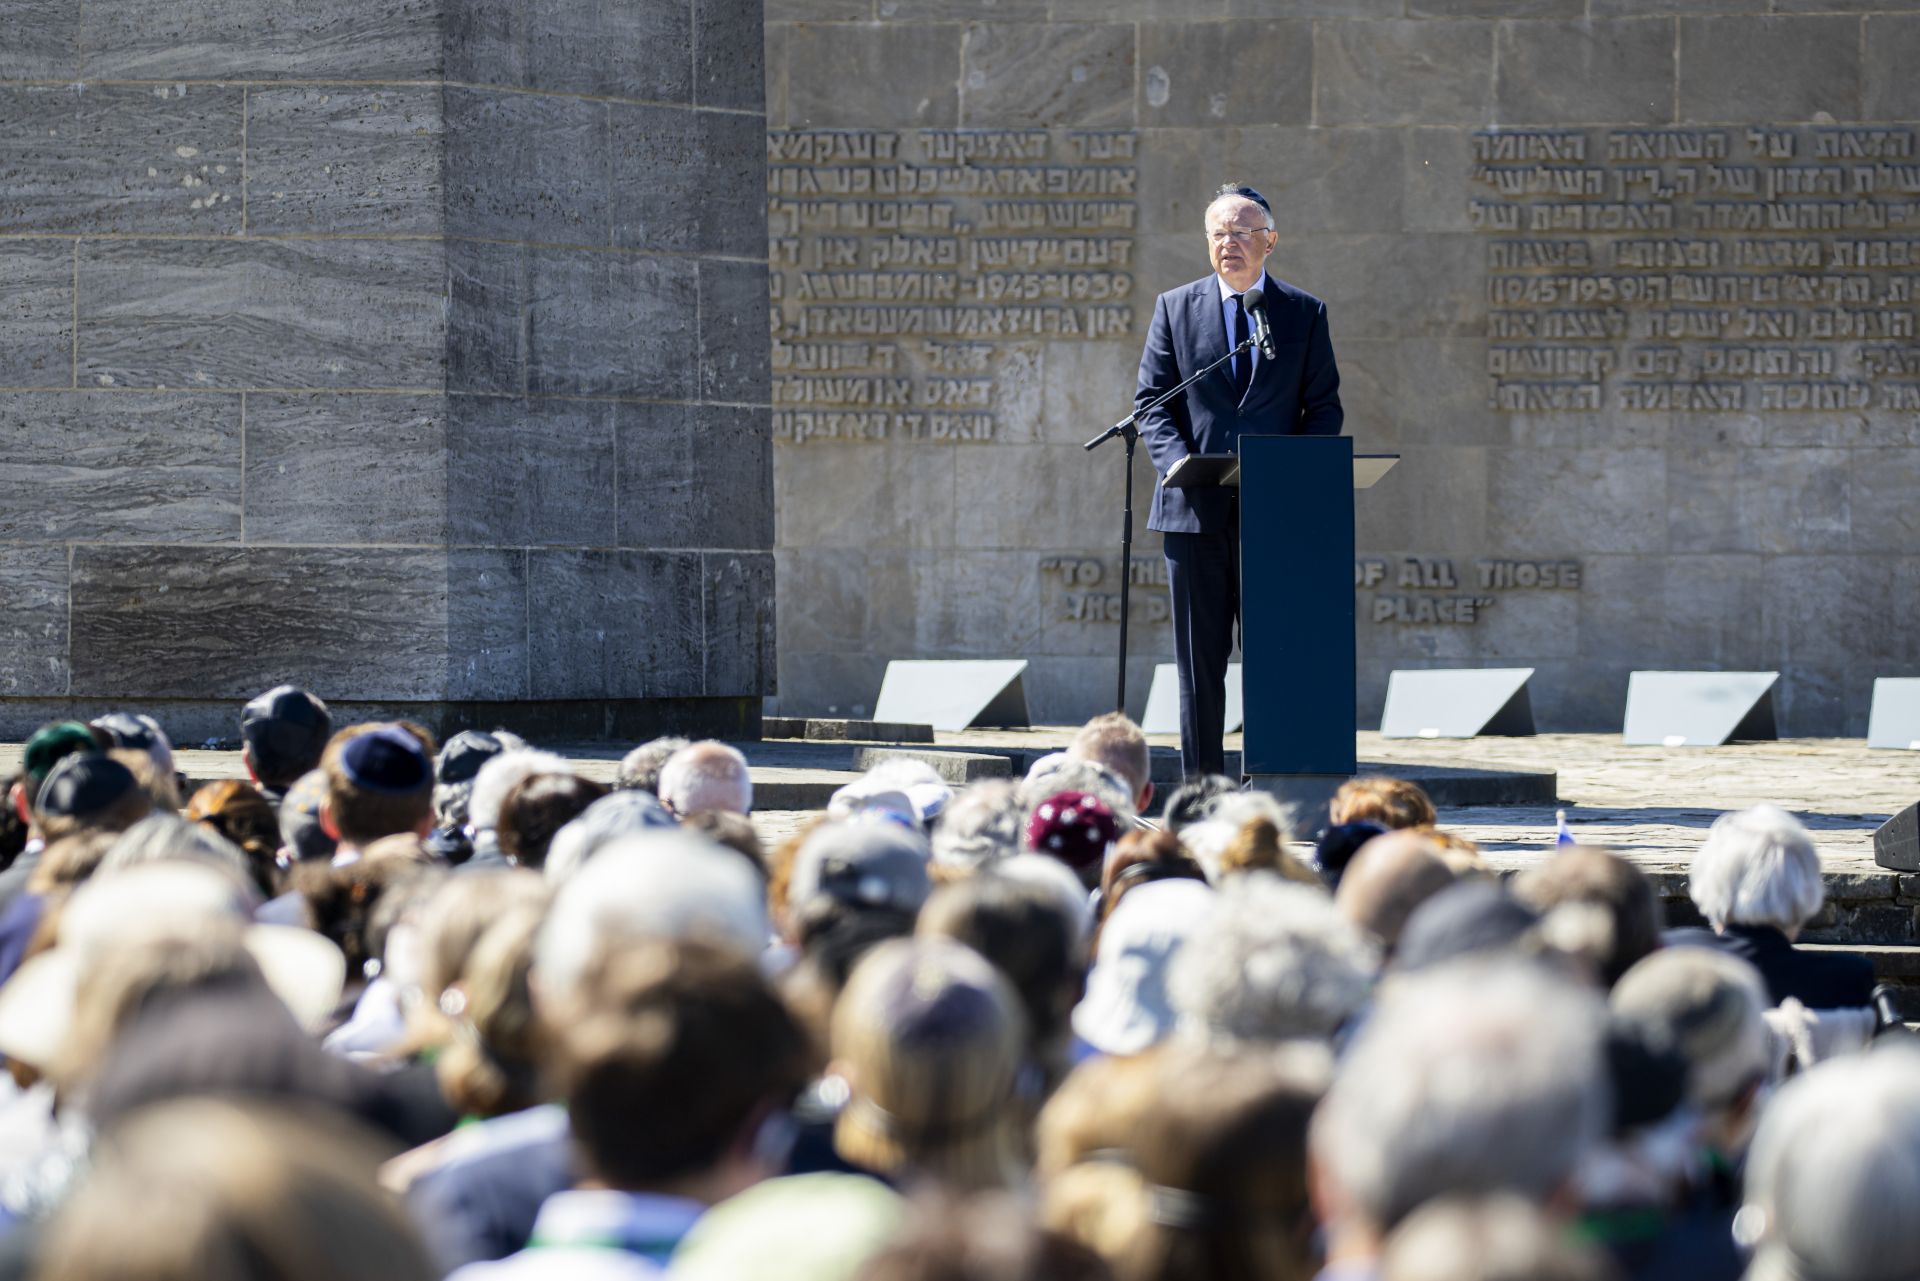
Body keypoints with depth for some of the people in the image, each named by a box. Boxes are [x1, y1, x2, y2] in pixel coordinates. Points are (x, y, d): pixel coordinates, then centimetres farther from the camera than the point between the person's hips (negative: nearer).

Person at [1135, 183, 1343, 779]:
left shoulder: (1305, 313, 9)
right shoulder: (1175, 307, 10)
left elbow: (1324, 407, 7)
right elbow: (1151, 401, 6)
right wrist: (1178, 462, -12)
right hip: (1196, 507, 0)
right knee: (1200, 658, 2)